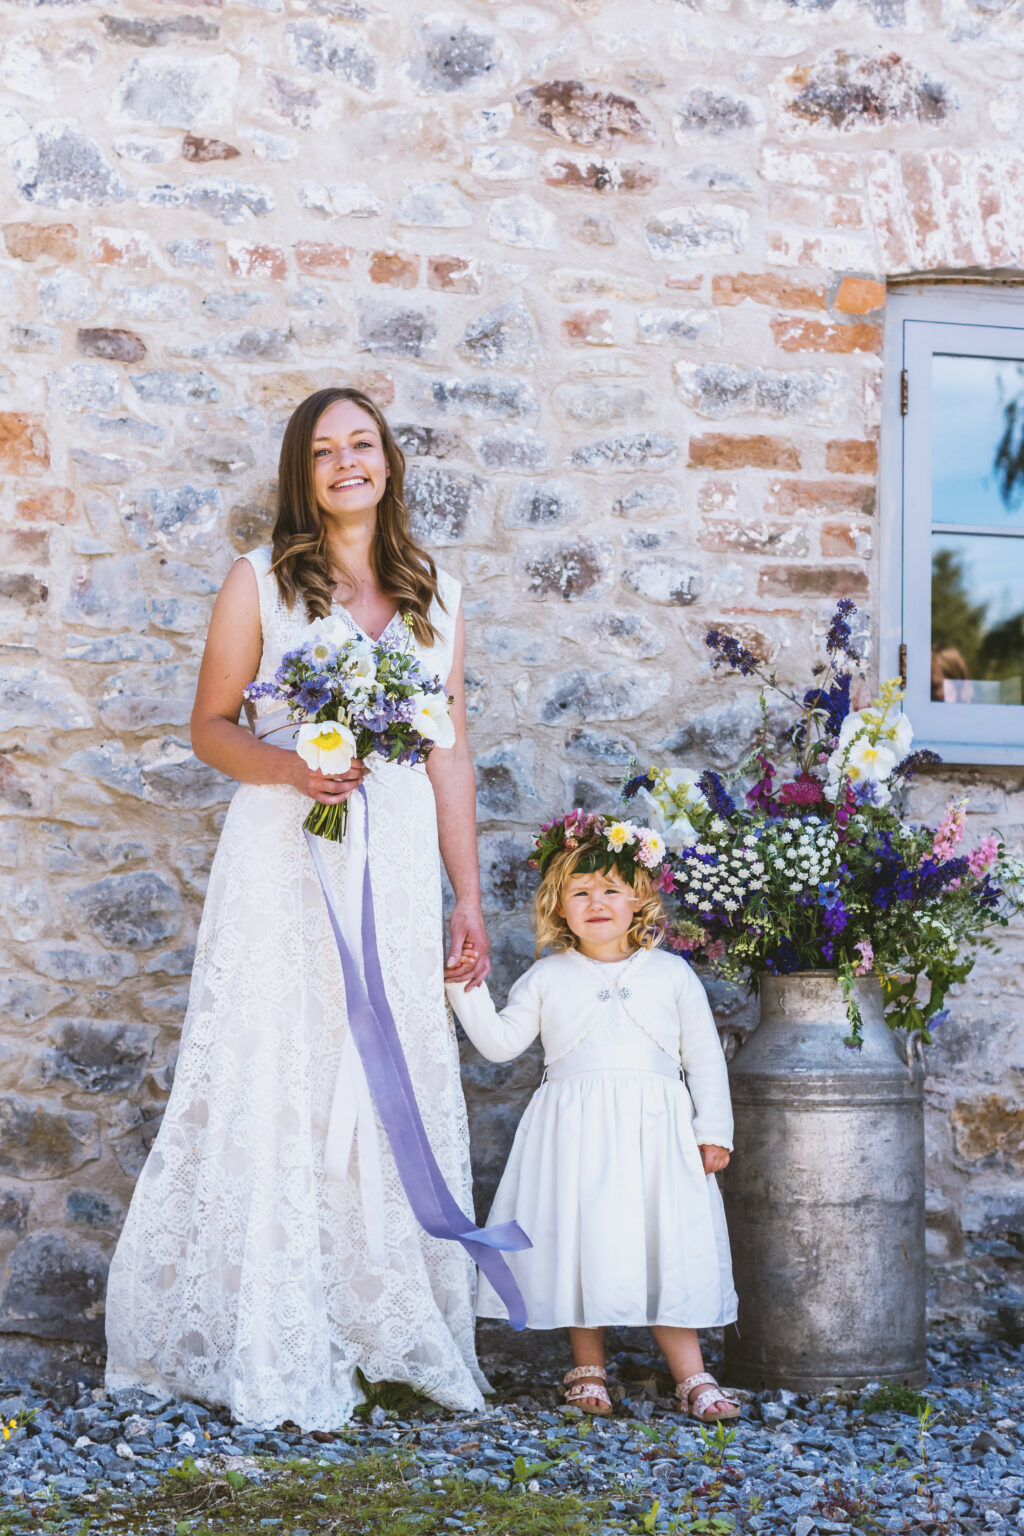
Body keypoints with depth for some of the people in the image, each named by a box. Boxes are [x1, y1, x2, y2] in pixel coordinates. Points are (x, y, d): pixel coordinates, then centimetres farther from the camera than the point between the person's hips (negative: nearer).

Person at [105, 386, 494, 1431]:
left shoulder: (433, 595, 12)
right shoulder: (260, 582, 3)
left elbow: (451, 758, 12)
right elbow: (211, 727, 4)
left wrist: (468, 898, 9)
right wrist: (291, 769, -16)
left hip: (397, 867, 3)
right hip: (283, 862, -3)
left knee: (401, 1093, 3)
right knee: (275, 1090, -4)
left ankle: (395, 1335, 12)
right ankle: (274, 1355, 4)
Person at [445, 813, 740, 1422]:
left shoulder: (671, 973, 8)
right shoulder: (549, 978, 8)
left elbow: (705, 1057, 9)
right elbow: (501, 1041, 8)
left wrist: (713, 1131, 3)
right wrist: (468, 989, -4)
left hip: (655, 1131, -1)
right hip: (575, 1132, 1)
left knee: (666, 1247, -3)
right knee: (581, 1245, 1)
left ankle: (693, 1377, 3)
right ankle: (589, 1369, 16)